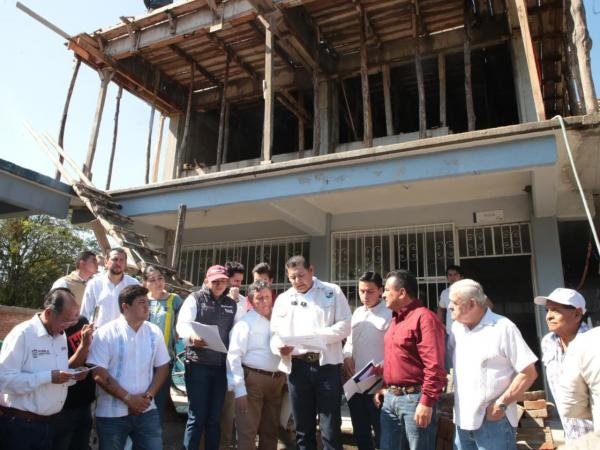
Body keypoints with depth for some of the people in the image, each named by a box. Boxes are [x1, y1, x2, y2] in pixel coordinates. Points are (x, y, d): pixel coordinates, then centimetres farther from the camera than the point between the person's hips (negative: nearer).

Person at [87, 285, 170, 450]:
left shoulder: (154, 332, 2)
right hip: (112, 414, -3)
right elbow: (98, 374, -13)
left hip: (147, 411, 3)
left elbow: (162, 367, 7)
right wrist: (128, 398, -13)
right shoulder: (106, 333, -10)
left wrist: (149, 395, -6)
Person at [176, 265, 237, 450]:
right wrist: (192, 337, -30)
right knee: (197, 416, 0)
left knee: (214, 417, 12)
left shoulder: (232, 304, 13)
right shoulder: (195, 298, 1)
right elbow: (182, 324, -11)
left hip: (221, 365, 4)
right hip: (198, 364, -4)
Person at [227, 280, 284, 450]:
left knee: (271, 431, 17)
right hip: (252, 379, -6)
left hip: (277, 380, 6)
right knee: (247, 431, 0)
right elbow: (234, 355, -14)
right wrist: (239, 388, -18)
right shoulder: (246, 322, -9)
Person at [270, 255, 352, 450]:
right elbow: (274, 334, 9)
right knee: (303, 428, 12)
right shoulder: (283, 299, 14)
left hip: (326, 364, -3)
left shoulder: (332, 291, 6)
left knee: (331, 429, 0)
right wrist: (280, 347, -13)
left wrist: (317, 336, -17)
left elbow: (344, 326, -2)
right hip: (296, 367, 3)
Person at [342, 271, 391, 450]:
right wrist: (347, 357, 1)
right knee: (360, 432, 20)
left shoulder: (389, 314, -14)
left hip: (378, 385, -7)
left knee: (381, 434, 9)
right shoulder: (357, 313, 10)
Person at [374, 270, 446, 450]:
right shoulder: (396, 319, 15)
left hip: (414, 399, -8)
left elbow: (434, 366, -20)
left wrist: (427, 402, -21)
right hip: (390, 398, 8)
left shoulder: (424, 318, -14)